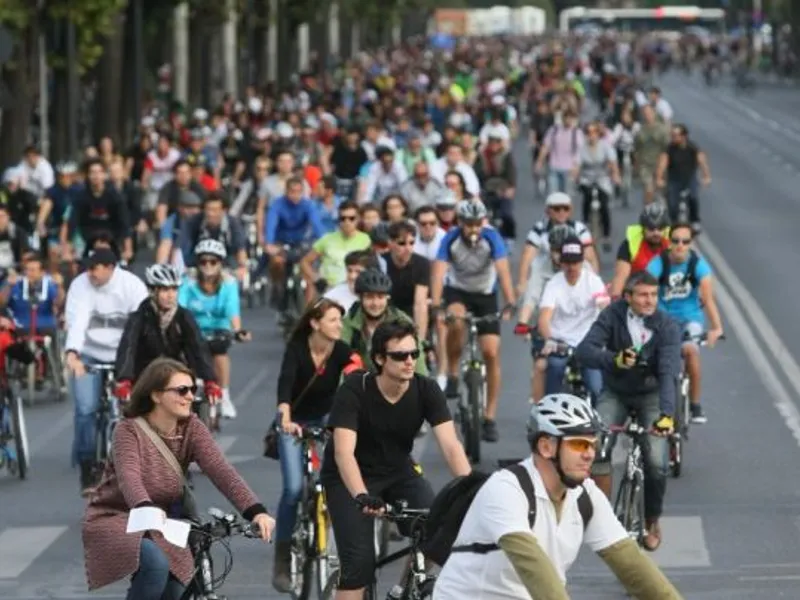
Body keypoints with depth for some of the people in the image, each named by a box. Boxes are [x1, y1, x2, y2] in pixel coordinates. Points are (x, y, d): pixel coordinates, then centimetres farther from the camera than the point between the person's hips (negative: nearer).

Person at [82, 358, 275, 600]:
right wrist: (146, 510, -59)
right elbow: (129, 477, -37)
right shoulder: (129, 430, -19)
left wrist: (256, 511, -38)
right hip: (115, 519, -5)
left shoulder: (192, 428, -8)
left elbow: (220, 470, -22)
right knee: (156, 564, -32)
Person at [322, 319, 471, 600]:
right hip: (350, 477, -3)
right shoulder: (354, 391, -26)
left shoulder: (426, 390, -17)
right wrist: (362, 496, -53)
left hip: (397, 470, 4)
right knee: (359, 563, -18)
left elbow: (451, 445, -26)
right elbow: (343, 451, -36)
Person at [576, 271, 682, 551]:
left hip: (651, 394, -1)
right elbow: (584, 351, -26)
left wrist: (666, 413, -46)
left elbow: (668, 373, -30)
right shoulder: (613, 315, -16)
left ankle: (652, 521, 10)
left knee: (656, 462, -17)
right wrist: (614, 359, -46)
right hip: (615, 393, 1)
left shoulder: (667, 327, -20)